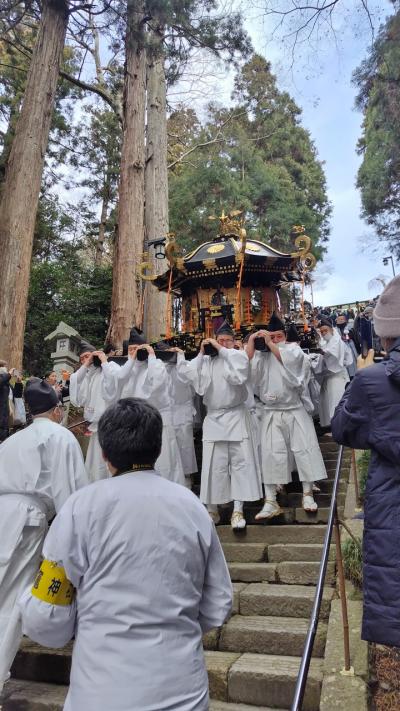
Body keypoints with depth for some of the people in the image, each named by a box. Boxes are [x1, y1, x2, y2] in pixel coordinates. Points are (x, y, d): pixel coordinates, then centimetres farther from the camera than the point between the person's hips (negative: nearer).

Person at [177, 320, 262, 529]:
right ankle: (212, 509, 14)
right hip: (214, 418, 1)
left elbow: (238, 376, -19)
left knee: (240, 462, -3)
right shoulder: (207, 361, 7)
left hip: (236, 416, -1)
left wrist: (222, 351, -12)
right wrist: (201, 353, -2)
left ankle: (238, 510, 3)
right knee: (213, 465, 3)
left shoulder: (239, 356, 2)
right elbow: (187, 375, -6)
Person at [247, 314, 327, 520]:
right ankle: (270, 501, 3)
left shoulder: (294, 349, 2)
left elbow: (288, 359, -20)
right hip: (271, 414, 1)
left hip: (295, 411, -1)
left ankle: (307, 494, 17)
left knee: (304, 450, 2)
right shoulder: (262, 355, 5)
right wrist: (252, 340, -13)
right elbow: (247, 366, -12)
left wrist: (271, 344, -17)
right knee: (270, 455, -2)